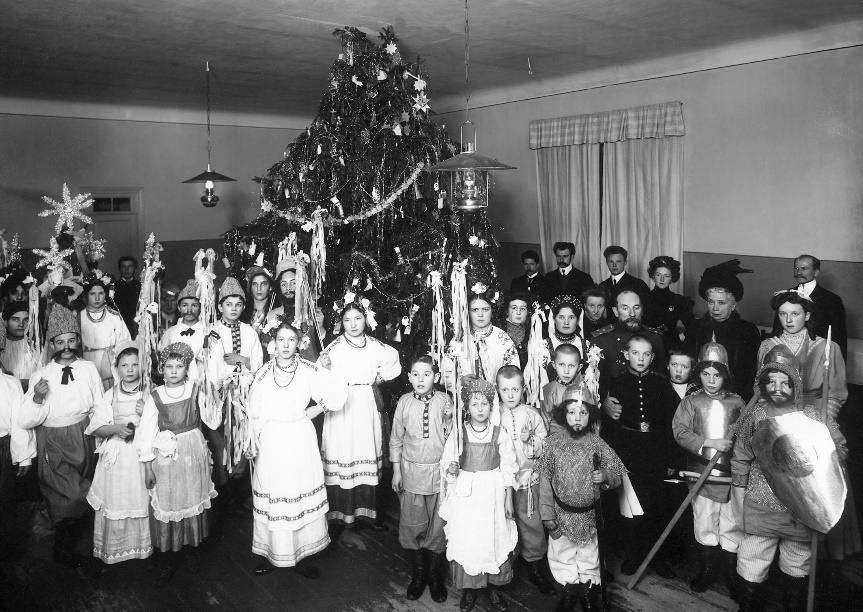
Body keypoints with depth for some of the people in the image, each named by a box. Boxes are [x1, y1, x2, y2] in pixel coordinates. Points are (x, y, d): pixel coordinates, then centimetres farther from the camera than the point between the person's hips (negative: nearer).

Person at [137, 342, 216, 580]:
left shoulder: (195, 389, -4)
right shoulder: (154, 397, -8)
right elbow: (146, 433, -5)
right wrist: (148, 467, -4)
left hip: (194, 453, 1)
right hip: (166, 457, -1)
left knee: (193, 498, 14)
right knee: (167, 505, 5)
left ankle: (193, 540, 35)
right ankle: (168, 557, 18)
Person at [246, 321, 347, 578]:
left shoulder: (309, 370, -1)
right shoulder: (263, 373, 2)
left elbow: (339, 391, 0)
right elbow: (255, 413, 5)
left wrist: (315, 410, -1)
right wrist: (255, 444, 3)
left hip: (301, 440, 0)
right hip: (271, 442, 1)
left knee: (302, 496, 3)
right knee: (272, 497, 4)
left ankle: (301, 555, 15)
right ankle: (272, 554, 18)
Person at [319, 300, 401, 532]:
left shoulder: (376, 347, 6)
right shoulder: (334, 347, -3)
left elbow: (394, 364, 24)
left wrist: (380, 377, 11)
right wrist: (323, 367, -27)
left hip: (367, 406, 3)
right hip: (340, 407, -3)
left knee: (367, 452, 5)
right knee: (341, 456, -5)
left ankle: (366, 511, 18)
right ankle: (338, 517, 2)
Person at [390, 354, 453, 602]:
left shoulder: (445, 401, -7)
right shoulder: (404, 402, -4)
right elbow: (396, 438, 5)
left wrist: (449, 419, -17)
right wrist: (396, 470, 5)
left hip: (439, 471, -1)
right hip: (411, 470, 1)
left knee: (437, 525, 9)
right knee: (412, 524, 9)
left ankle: (434, 575, 29)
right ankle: (418, 574, 29)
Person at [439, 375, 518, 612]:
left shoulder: (499, 434, -3)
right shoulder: (458, 432, -3)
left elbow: (508, 470, 2)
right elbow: (447, 463, 1)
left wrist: (508, 500, 3)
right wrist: (451, 470, -22)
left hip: (493, 494, 0)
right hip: (466, 494, 0)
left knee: (495, 538, 5)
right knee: (466, 539, 3)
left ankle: (494, 587, 25)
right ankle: (469, 589, 22)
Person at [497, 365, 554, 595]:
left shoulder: (531, 414, -1)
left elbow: (544, 446, 3)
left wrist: (530, 440, -15)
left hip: (527, 476, 0)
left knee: (531, 522, 5)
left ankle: (535, 565, 23)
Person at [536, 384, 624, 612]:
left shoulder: (597, 444, -7)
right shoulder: (553, 443, -7)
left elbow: (618, 476, 1)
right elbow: (545, 481, -4)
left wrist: (605, 476, -21)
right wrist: (547, 514, -4)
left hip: (589, 516, 0)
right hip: (561, 515, 0)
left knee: (588, 559, 15)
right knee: (562, 558, 13)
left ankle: (588, 589, 37)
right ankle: (571, 587, 36)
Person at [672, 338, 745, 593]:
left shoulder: (737, 402, 4)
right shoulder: (691, 401, 0)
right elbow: (680, 431, -8)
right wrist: (709, 443, -15)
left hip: (732, 474, 1)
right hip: (702, 474, 0)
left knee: (733, 526, 5)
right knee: (704, 525, 9)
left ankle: (733, 576, 22)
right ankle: (706, 572, 26)